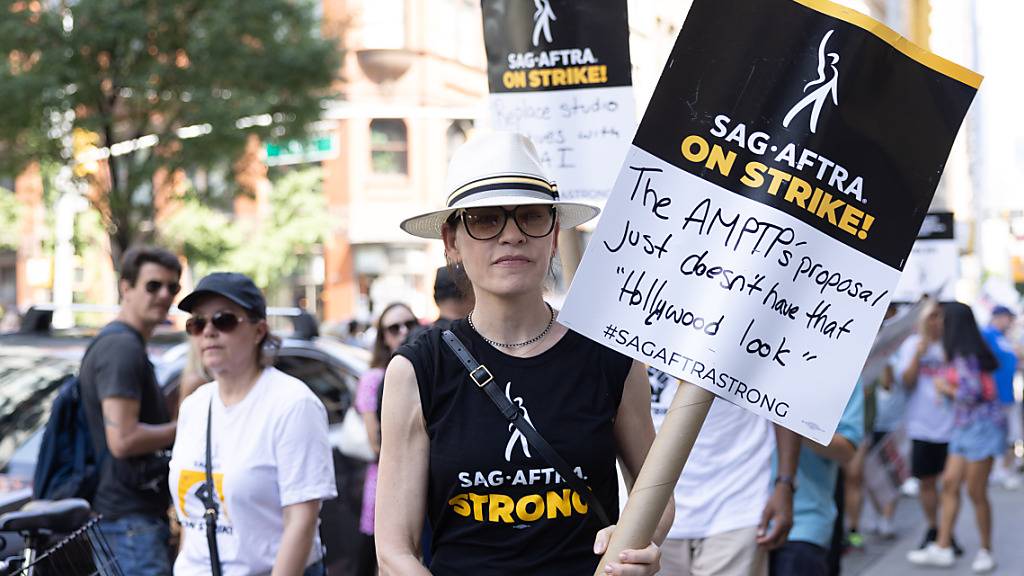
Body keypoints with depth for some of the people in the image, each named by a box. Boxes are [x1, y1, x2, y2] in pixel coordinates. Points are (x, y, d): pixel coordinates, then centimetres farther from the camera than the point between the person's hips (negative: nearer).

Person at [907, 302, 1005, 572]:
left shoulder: (965, 356, -16)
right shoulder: (958, 355, 11)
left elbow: (972, 393, -20)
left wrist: (946, 388, -6)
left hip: (981, 426, -10)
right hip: (964, 428, 10)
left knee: (976, 492, -2)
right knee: (950, 483, 8)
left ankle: (986, 551, 10)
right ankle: (942, 547, 12)